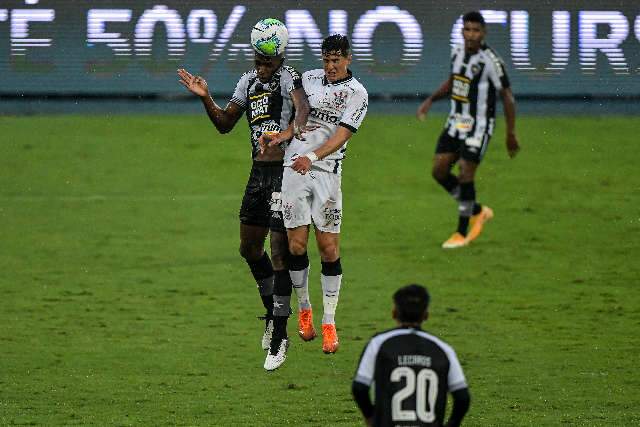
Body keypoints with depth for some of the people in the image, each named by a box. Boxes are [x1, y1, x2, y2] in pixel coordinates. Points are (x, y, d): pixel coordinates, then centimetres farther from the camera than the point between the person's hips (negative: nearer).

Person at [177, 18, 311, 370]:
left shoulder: (289, 78, -10)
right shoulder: (249, 81, 13)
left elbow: (303, 106, -32)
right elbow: (224, 124, 17)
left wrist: (295, 131, -52)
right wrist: (205, 98, 2)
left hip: (284, 171, -8)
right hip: (258, 172, 8)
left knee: (279, 251, -8)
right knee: (249, 248, 14)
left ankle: (279, 333, -4)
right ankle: (273, 311, 32)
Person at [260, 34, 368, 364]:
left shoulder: (357, 93, 1)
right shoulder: (309, 78, 14)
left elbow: (341, 134, -9)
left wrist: (312, 157, -24)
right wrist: (278, 138, -7)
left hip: (326, 171, -3)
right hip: (294, 168, 3)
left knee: (328, 247, -6)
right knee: (297, 244, -2)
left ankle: (329, 322, 0)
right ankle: (304, 308, 18)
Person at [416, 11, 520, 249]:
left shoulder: (490, 61, -18)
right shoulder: (458, 53, 2)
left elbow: (507, 96, -13)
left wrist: (511, 134, -12)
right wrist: (430, 101, 11)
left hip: (478, 127, -7)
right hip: (456, 122, 7)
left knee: (465, 175, -10)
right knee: (439, 171, 2)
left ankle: (462, 233, 5)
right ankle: (477, 212, 21)